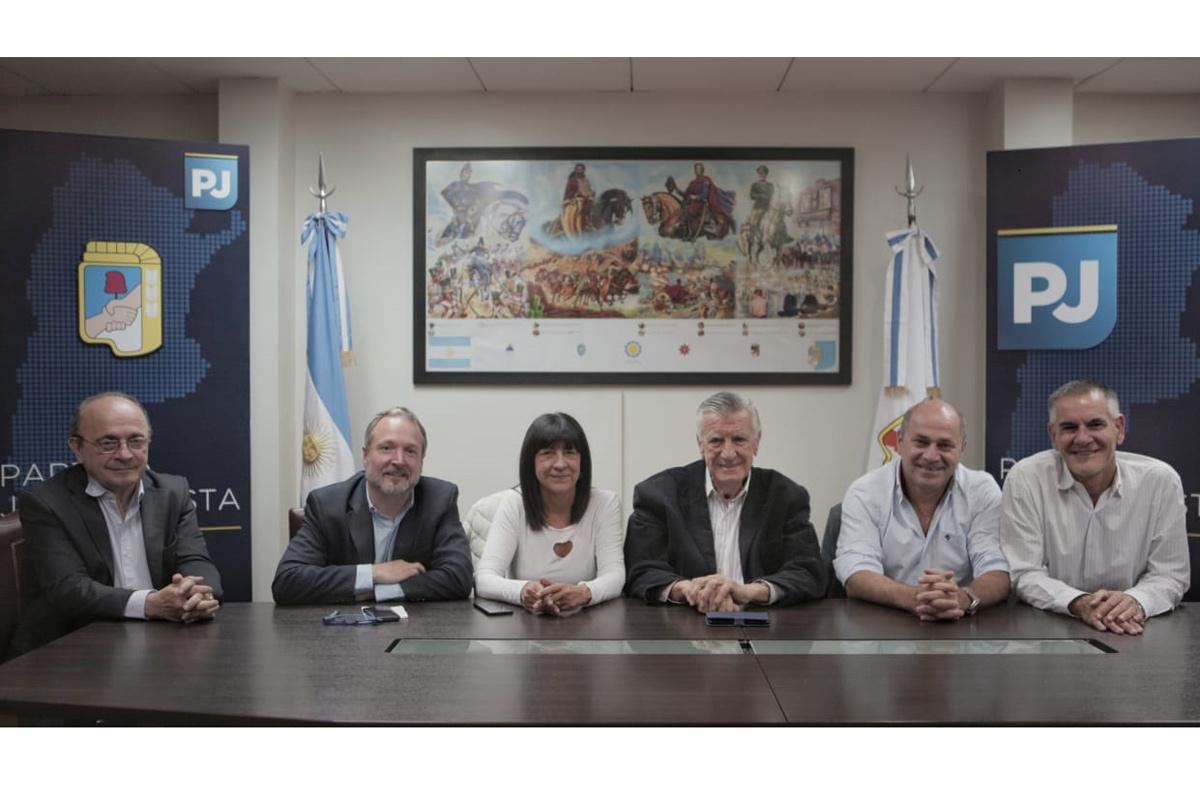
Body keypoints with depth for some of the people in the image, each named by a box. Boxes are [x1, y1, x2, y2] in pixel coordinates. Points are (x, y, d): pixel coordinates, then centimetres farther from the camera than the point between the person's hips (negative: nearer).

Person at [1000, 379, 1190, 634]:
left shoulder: (1161, 480, -4)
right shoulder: (1025, 478, -8)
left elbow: (1170, 573, 0)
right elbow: (1024, 573, -8)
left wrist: (1137, 601, -22)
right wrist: (1078, 603, -27)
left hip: (1134, 633, 2)